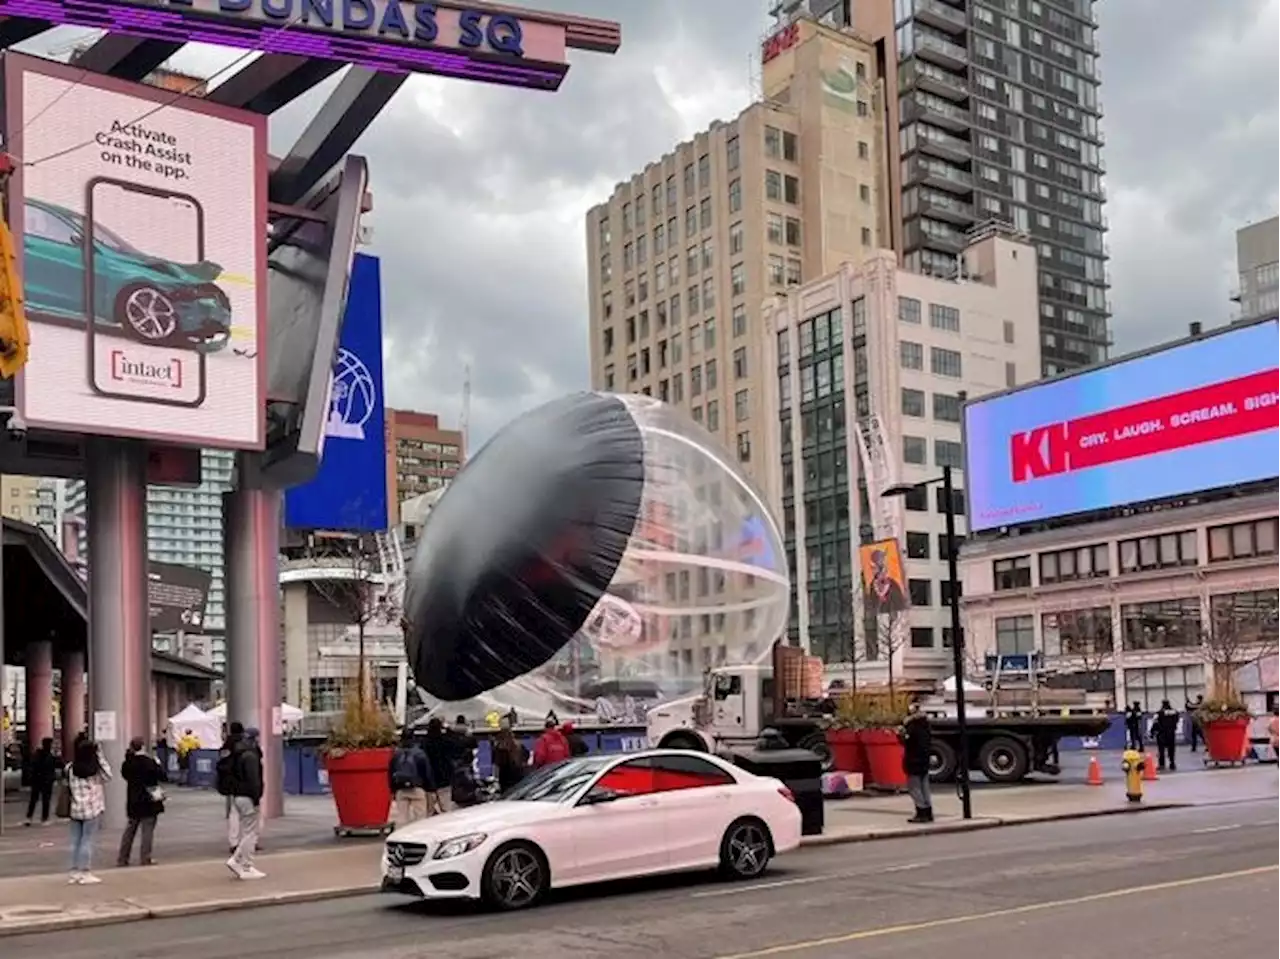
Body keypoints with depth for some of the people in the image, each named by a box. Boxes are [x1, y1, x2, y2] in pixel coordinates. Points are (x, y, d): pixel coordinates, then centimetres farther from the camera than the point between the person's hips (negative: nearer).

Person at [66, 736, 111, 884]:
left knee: (76, 840, 8)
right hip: (92, 809, -3)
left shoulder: (70, 768, -2)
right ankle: (86, 873, 3)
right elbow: (108, 776, 4)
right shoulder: (95, 769, -10)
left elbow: (68, 787, 2)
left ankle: (75, 872, 13)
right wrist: (100, 756, 1)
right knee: (87, 840, 0)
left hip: (75, 809, 4)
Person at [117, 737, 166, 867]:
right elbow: (163, 777, -12)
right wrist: (158, 764, 1)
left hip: (133, 801, 5)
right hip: (149, 800, -5)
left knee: (130, 829, 16)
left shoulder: (126, 764, -5)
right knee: (148, 829, 3)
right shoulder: (150, 762, -17)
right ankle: (145, 858, 4)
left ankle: (122, 858, 19)